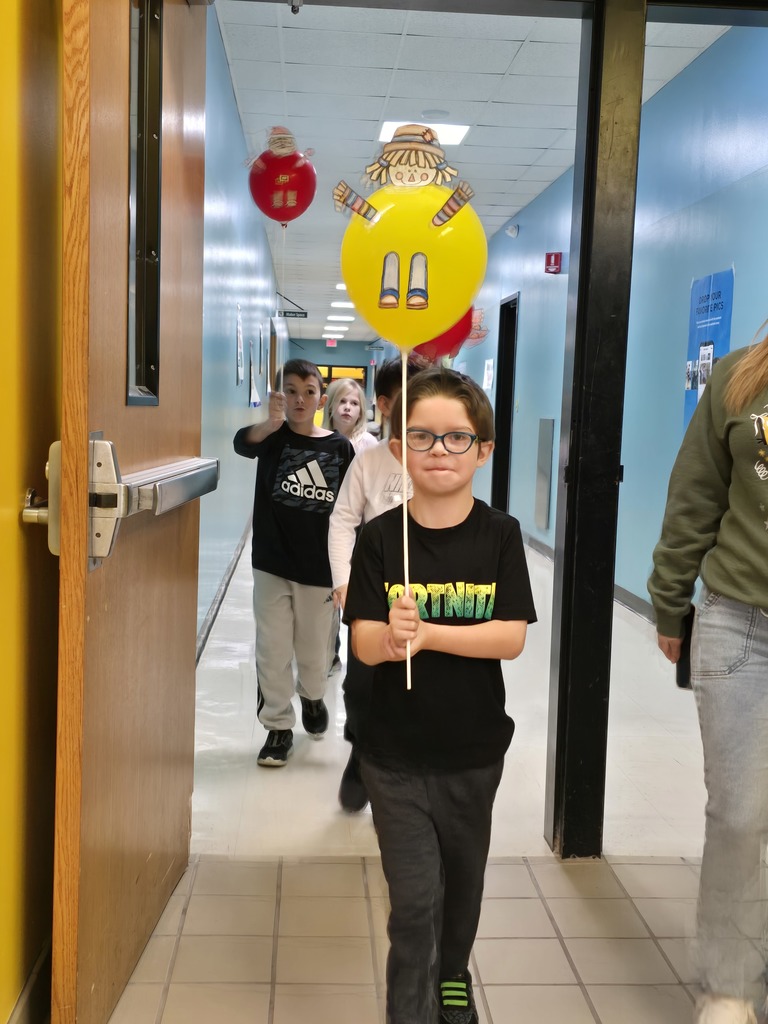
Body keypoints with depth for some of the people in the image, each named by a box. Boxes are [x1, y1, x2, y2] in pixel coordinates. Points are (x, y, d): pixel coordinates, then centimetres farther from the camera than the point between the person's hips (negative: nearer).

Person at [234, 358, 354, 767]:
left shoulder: (341, 447, -4)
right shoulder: (273, 436, -5)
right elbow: (242, 443, -29)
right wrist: (271, 422, -51)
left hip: (319, 568, 0)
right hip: (272, 564, 0)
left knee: (313, 649, 16)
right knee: (272, 650, 5)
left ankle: (312, 698, 46)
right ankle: (279, 726, 21)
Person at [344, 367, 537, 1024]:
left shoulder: (500, 535, -8)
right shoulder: (380, 538, -8)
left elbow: (512, 637, -16)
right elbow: (364, 641, -13)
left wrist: (425, 633, -29)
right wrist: (390, 637, -36)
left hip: (474, 747, 2)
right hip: (395, 752, -2)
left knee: (463, 876, 22)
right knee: (414, 898, -2)